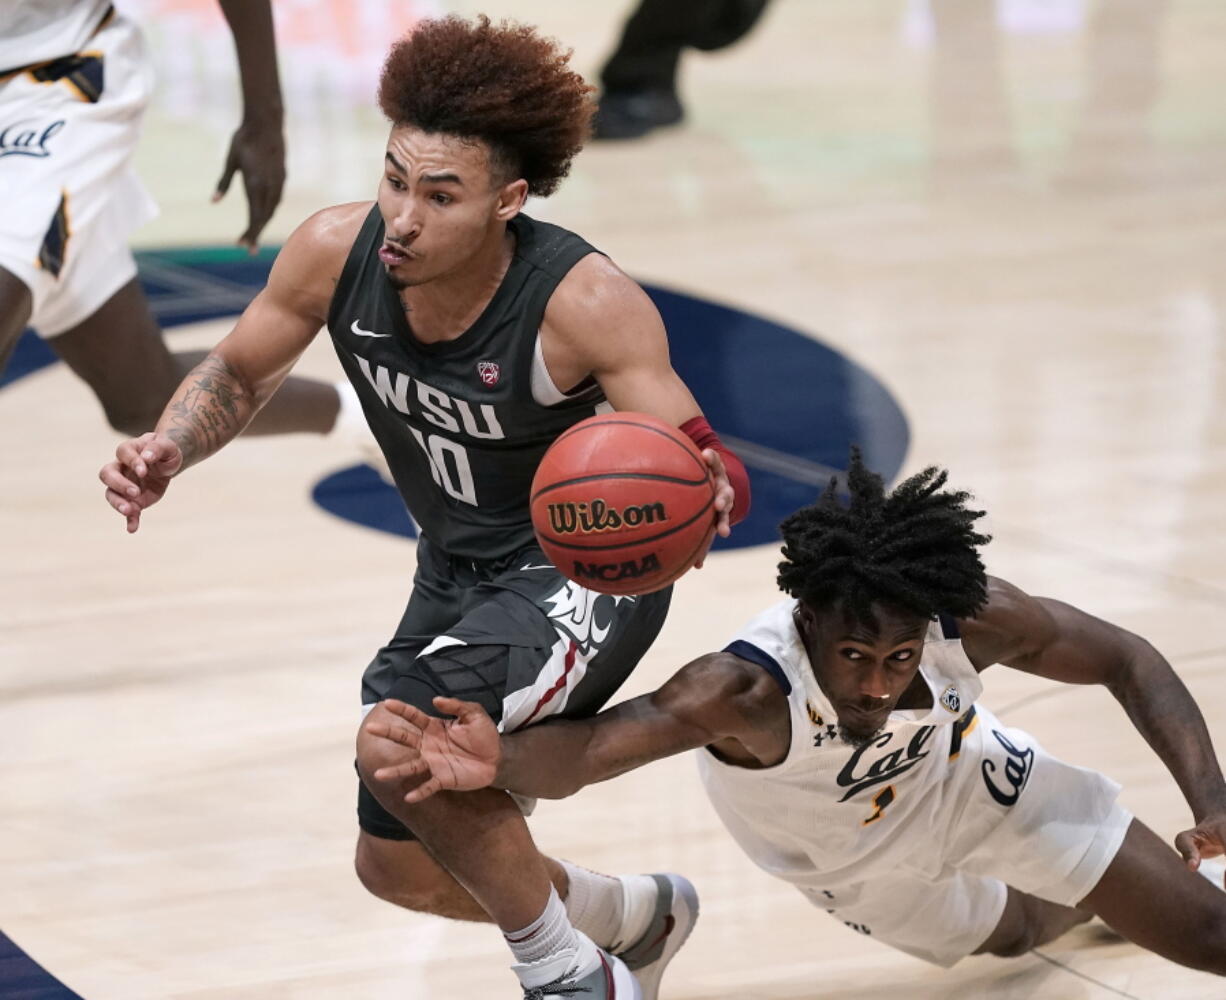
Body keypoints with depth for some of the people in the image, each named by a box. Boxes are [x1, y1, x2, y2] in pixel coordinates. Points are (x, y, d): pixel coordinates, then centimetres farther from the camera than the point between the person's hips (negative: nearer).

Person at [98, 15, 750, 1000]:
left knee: (401, 743, -32)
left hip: (585, 573, -7)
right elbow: (240, 373, 1)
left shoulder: (583, 302, -31)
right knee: (399, 867, 16)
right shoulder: (337, 252, -18)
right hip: (456, 574, 7)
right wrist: (169, 449, -19)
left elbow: (707, 463, -28)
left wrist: (709, 491, -52)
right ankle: (632, 918, 45)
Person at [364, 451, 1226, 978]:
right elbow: (591, 747, -59)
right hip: (852, 861, -1)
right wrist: (502, 761, -81)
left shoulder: (975, 622, -38)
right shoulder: (745, 693, -46)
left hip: (964, 774, 1)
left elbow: (1129, 663, -22)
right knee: (1012, 935, 26)